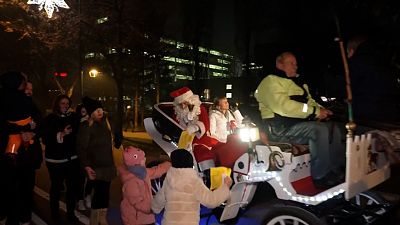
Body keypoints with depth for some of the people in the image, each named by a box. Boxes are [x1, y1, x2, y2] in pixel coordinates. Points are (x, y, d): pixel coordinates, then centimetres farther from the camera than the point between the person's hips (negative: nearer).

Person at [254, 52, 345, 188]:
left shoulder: (297, 81, 24)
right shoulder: (271, 81, -8)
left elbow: (309, 101, 26)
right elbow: (283, 106, -22)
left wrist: (320, 110, 2)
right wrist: (314, 111, -19)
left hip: (298, 122, 10)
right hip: (280, 128, -9)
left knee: (333, 129, 2)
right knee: (319, 130, -26)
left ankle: (337, 170, 5)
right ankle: (321, 177, -21)